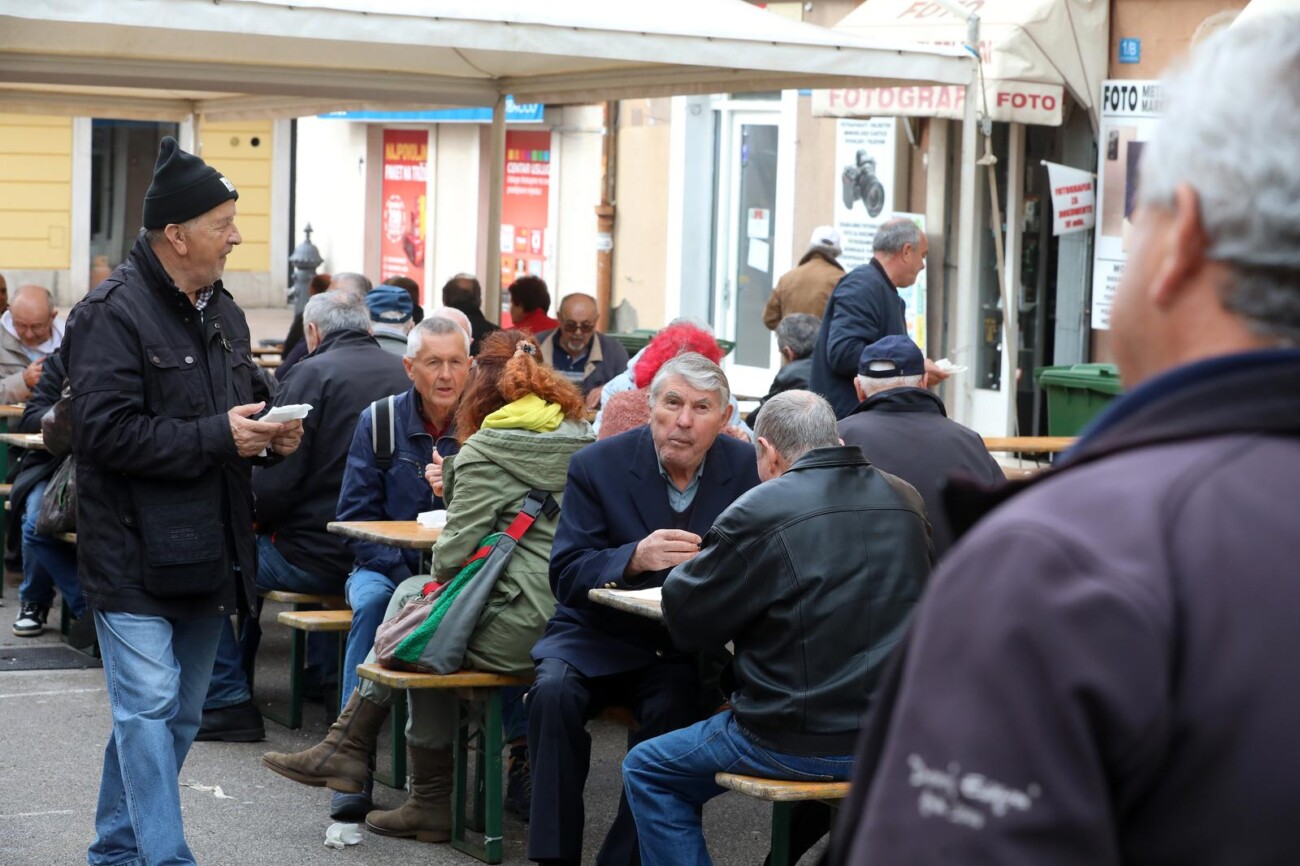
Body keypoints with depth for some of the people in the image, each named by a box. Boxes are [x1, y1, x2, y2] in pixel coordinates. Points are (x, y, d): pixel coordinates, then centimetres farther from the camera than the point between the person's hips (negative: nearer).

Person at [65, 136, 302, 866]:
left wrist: (271, 433, 3)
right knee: (150, 708, -10)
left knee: (178, 715, 14)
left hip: (207, 553, 8)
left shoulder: (222, 312, 13)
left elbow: (248, 402, 26)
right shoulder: (113, 314, -14)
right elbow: (106, 430, -22)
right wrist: (218, 436, -21)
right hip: (135, 554, -8)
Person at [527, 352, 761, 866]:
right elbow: (565, 577, -10)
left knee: (671, 708, -31)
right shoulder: (598, 466, -5)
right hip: (599, 636, 0)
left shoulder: (745, 468, -2)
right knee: (554, 692, -29)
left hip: (686, 649, 0)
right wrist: (634, 558, -30)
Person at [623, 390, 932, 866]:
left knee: (647, 772, 15)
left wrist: (686, 570, 14)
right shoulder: (907, 501, 3)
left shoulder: (760, 513, -15)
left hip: (805, 745, -6)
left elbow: (686, 621, -7)